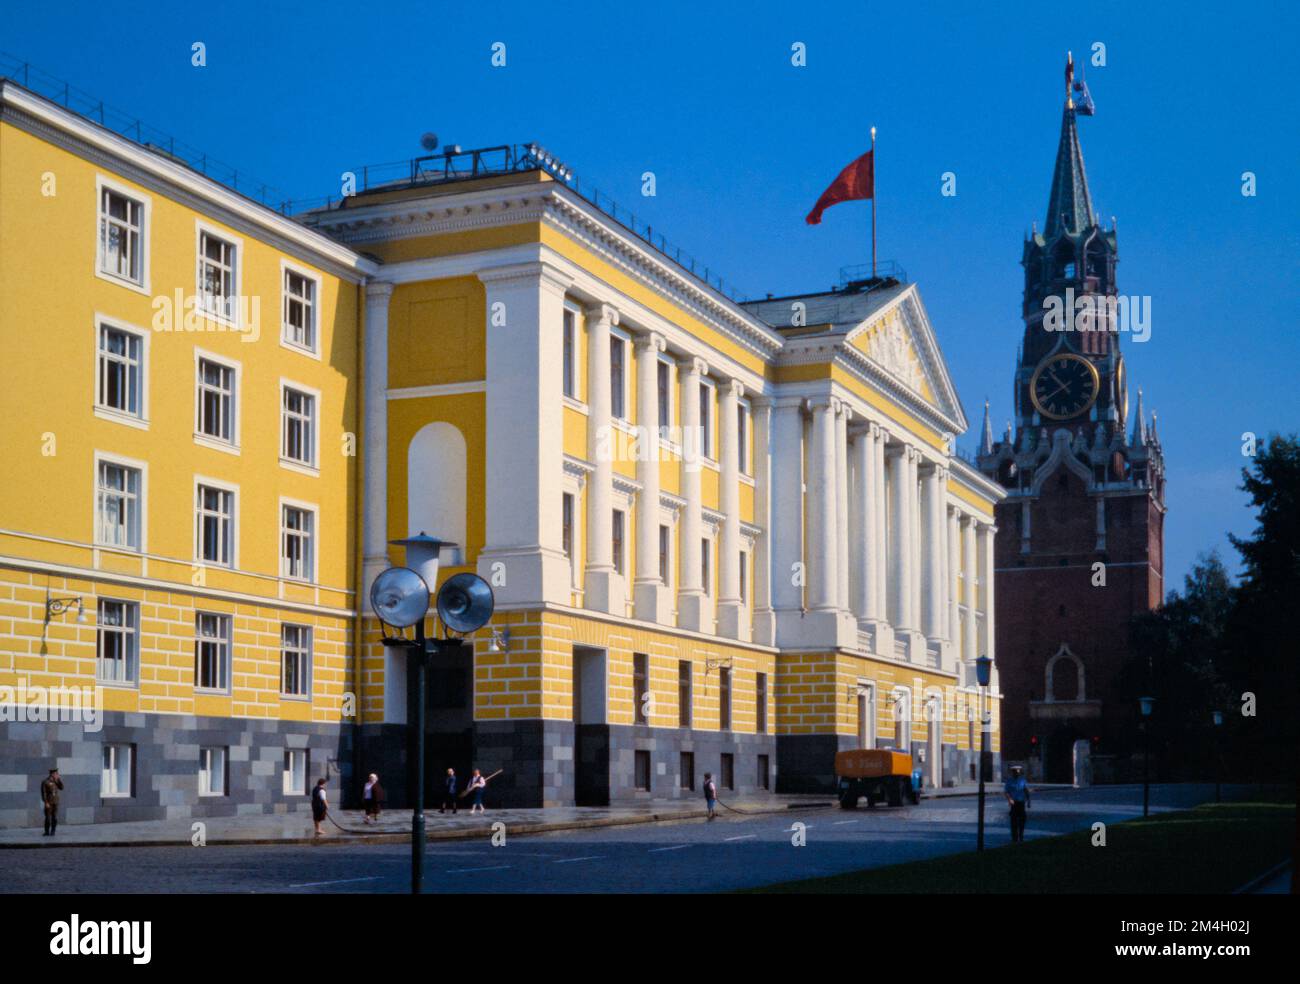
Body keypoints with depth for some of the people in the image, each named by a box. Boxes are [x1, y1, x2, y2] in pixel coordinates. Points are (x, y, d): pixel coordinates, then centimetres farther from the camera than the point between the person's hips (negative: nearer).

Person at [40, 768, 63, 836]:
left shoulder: (56, 781, 8)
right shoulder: (45, 782, -11)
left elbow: (61, 788, 4)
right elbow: (43, 793, -14)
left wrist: (59, 779, -5)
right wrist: (46, 803, -19)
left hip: (55, 802, 5)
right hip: (48, 803, -5)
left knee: (55, 818, 1)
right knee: (48, 818, -5)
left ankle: (52, 832, 7)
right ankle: (47, 832, 5)